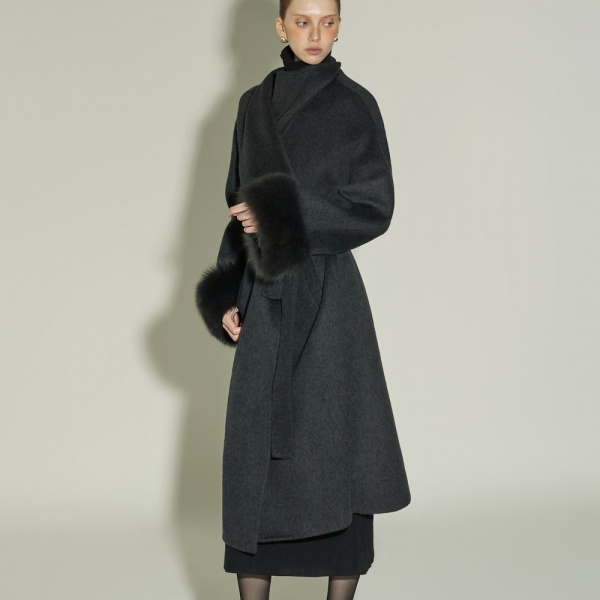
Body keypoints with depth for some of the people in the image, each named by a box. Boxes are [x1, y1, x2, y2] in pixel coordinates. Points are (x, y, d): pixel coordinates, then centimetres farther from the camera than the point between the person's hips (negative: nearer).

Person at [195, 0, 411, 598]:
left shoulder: (355, 104, -1)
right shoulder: (253, 105, 11)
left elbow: (376, 208, -7)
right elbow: (239, 206, 13)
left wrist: (284, 214, -14)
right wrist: (228, 295, 5)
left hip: (328, 298, -4)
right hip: (265, 300, 4)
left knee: (336, 450, 0)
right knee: (255, 449, 3)